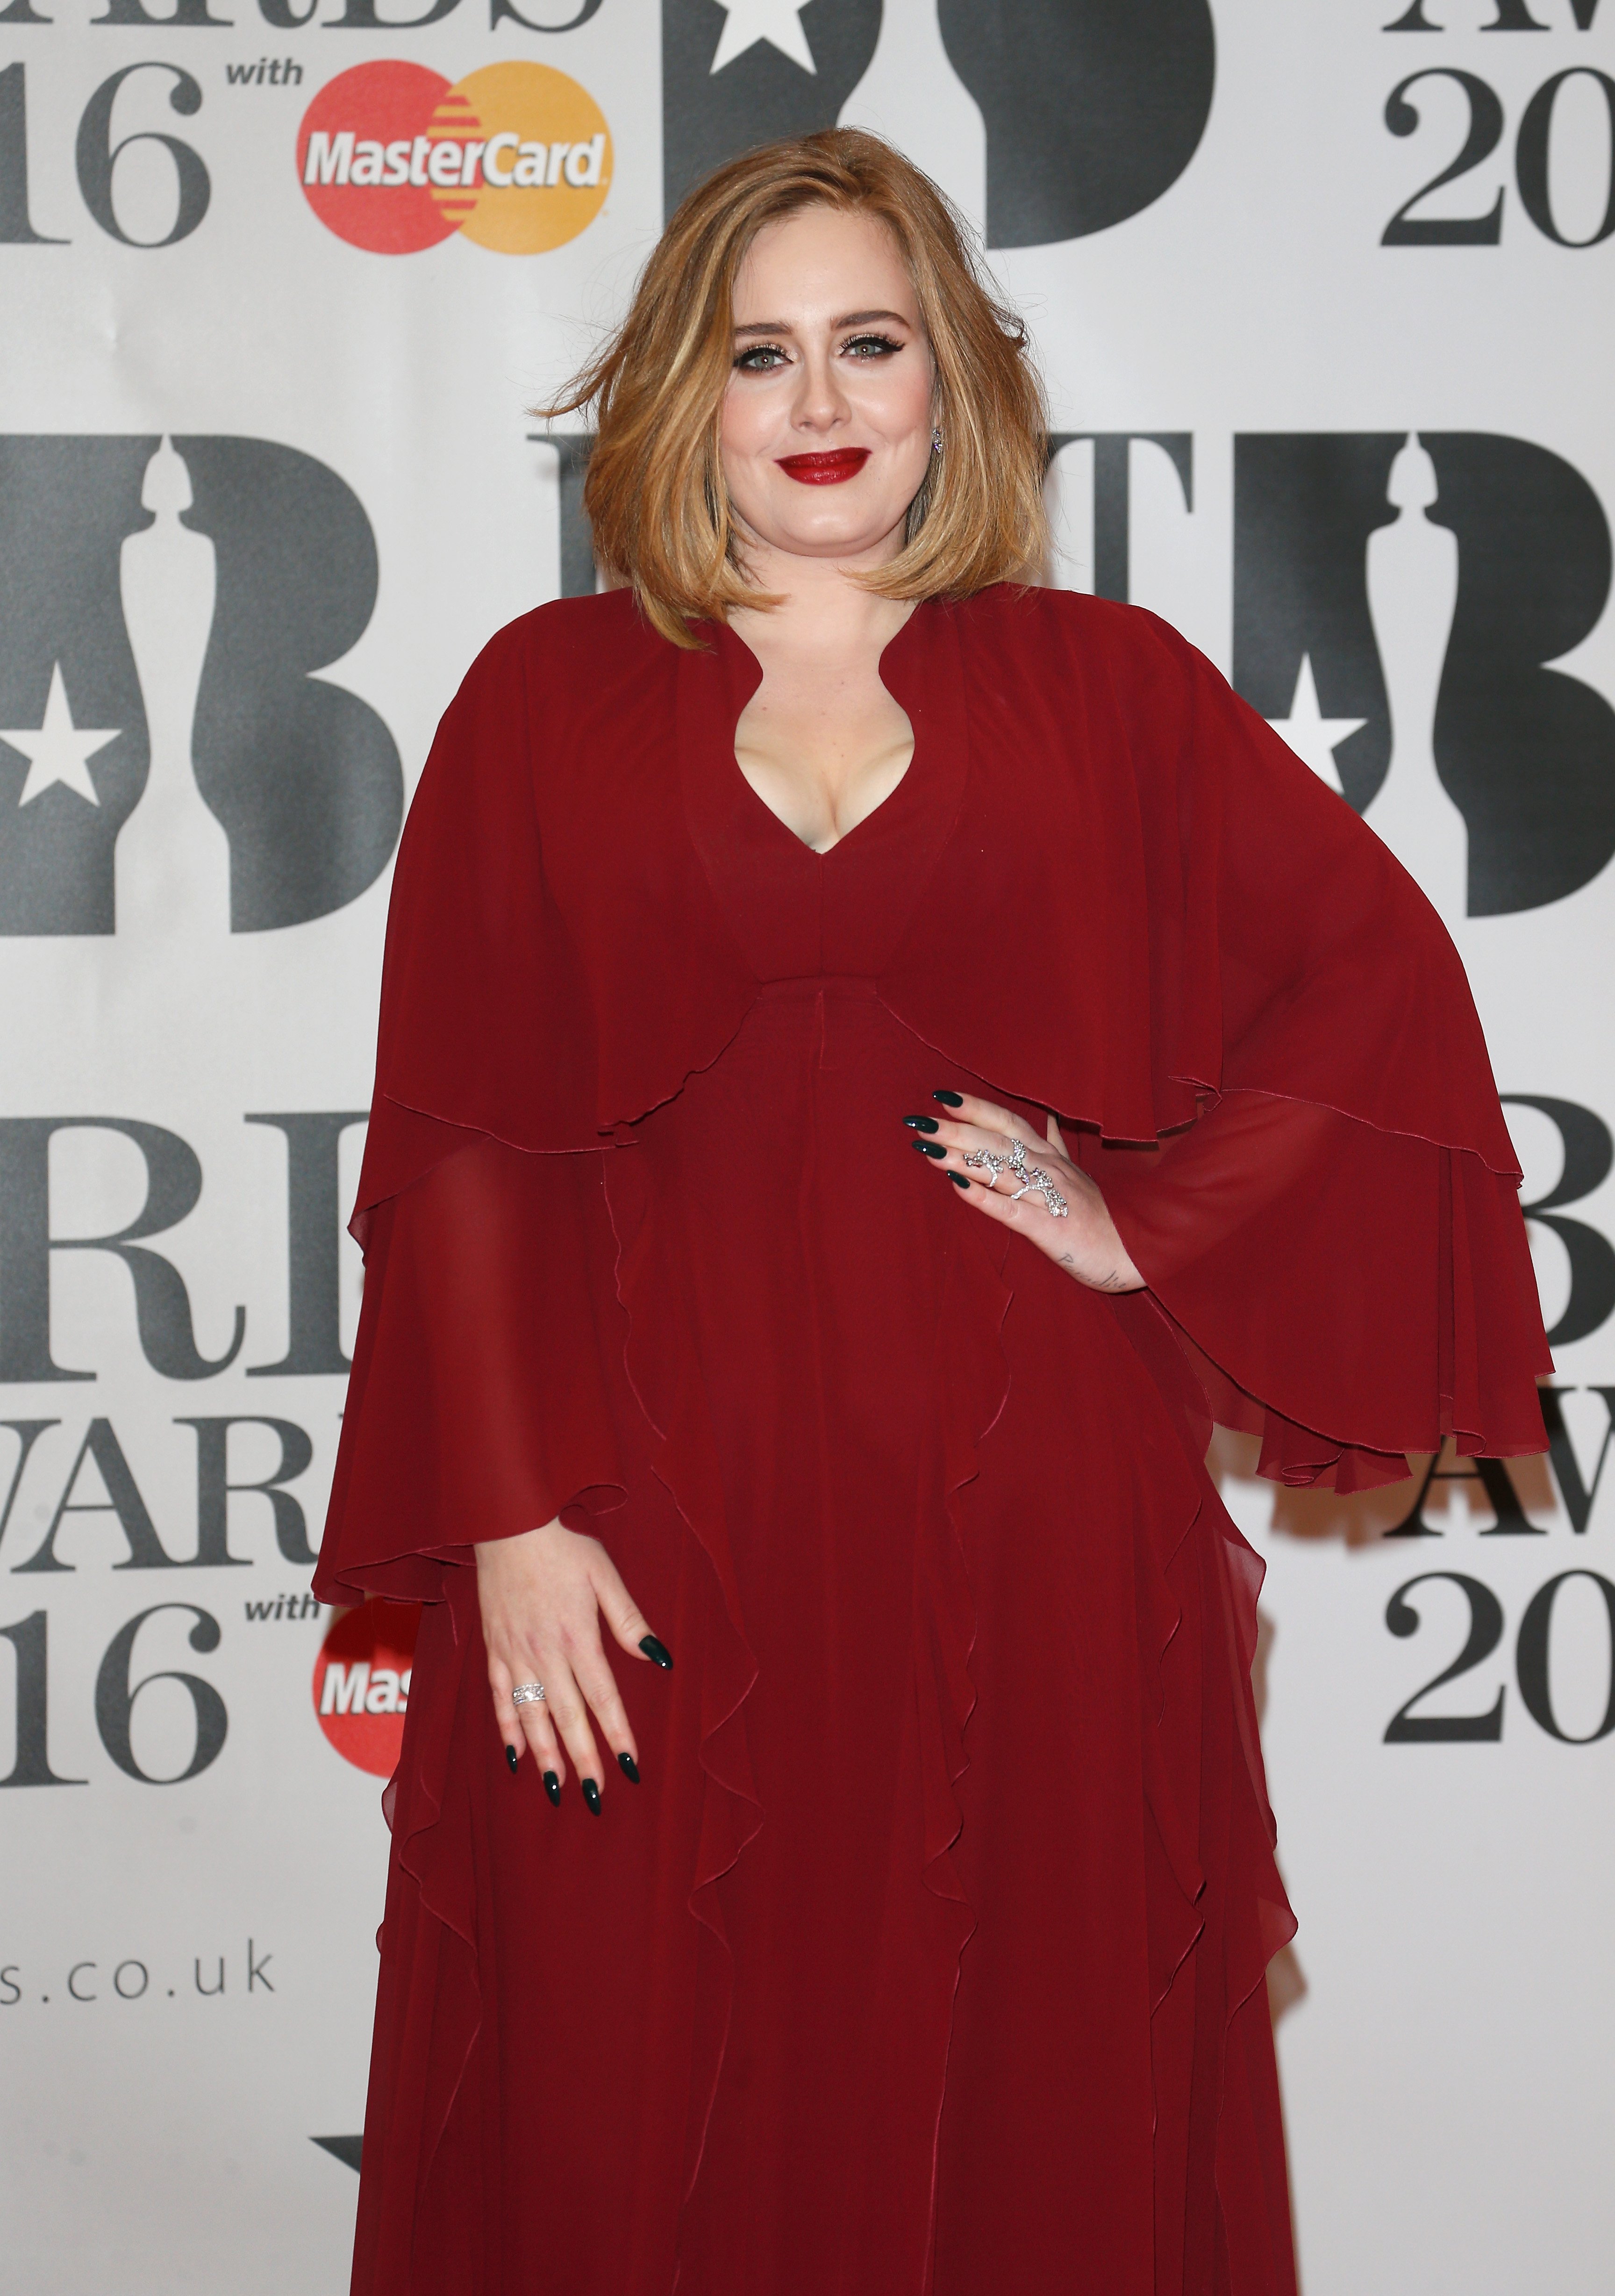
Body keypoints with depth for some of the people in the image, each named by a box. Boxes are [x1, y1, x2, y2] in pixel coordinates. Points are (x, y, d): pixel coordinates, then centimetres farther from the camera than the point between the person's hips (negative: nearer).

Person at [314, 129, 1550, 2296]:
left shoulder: (1104, 689, 8)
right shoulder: (544, 701, 6)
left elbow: (1382, 987, 8)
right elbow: (456, 1144, 1)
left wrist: (1157, 1226, -3)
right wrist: (507, 1519, -8)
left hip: (1029, 1531, 1)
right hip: (660, 1526, 0)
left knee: (1036, 2117, 7)